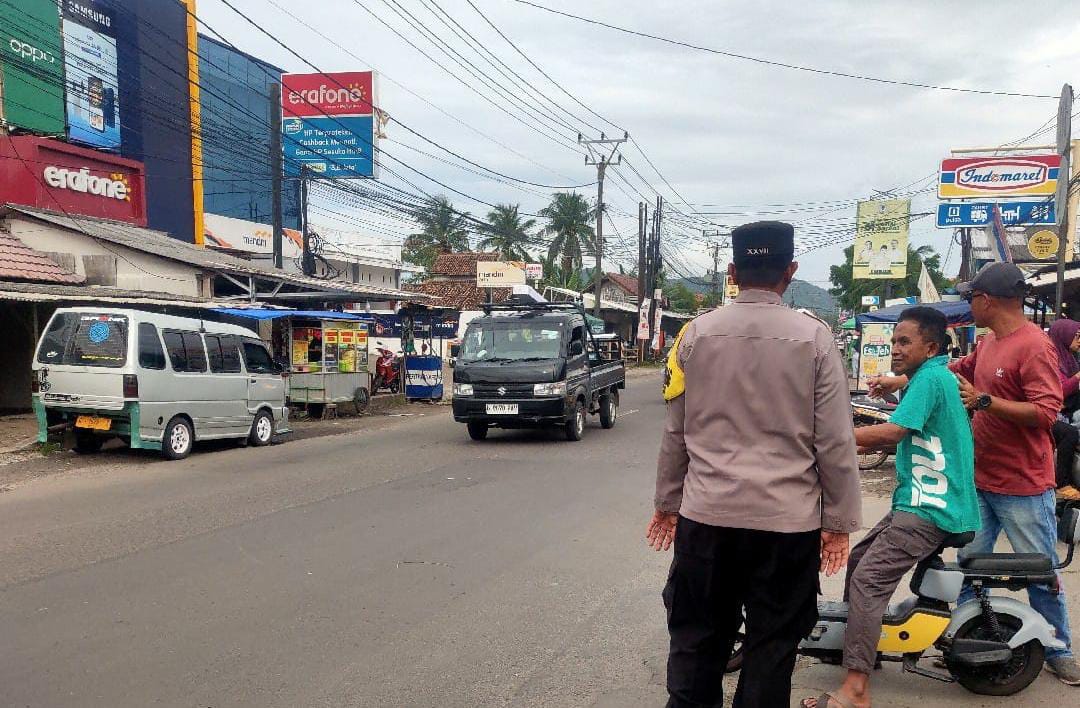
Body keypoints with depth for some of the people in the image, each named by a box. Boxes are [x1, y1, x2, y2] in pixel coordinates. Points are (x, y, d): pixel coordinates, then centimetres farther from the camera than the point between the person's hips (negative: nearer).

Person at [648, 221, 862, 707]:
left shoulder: (697, 333, -2)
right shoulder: (814, 338, -7)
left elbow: (676, 432, 4)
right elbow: (835, 443, -6)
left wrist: (667, 503, 14)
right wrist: (839, 522, 3)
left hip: (707, 513, 2)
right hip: (787, 519, -1)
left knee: (697, 638, 15)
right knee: (771, 647, 13)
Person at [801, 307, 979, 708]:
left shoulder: (930, 378, -14)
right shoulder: (935, 377, 18)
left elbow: (892, 432, -25)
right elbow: (902, 437, 23)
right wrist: (854, 447, 14)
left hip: (929, 508, -10)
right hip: (921, 500, 11)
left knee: (869, 579, -19)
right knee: (857, 560, 14)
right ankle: (854, 639, 26)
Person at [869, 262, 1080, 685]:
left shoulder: (1034, 346, -17)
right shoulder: (989, 343, 10)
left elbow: (1045, 412, -24)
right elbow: (952, 372, 24)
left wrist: (983, 400, -25)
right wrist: (899, 382, 23)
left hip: (1023, 488, -8)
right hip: (981, 479, 8)